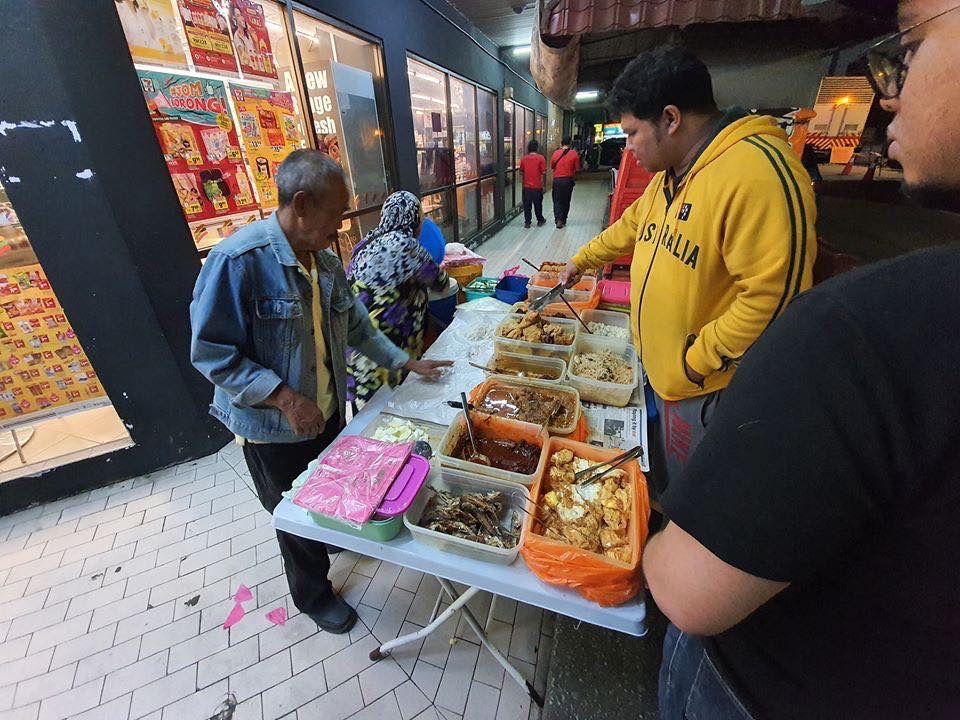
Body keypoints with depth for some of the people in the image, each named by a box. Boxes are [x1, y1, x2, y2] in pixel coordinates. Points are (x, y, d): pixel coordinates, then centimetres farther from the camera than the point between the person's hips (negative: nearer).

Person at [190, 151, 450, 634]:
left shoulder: (326, 260, -2)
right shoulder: (238, 259, -24)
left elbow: (355, 326, 8)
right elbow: (211, 353, -21)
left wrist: (408, 362, 8)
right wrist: (285, 397, -29)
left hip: (328, 412, 6)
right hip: (273, 428, -6)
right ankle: (313, 595, 45)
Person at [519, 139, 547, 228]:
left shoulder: (524, 158, 0)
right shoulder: (540, 158, -8)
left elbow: (521, 172, 8)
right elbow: (544, 172, -9)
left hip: (527, 186, 2)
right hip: (537, 186, -2)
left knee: (527, 205, 8)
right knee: (538, 204, 10)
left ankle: (527, 222, 8)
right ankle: (540, 221, 23)